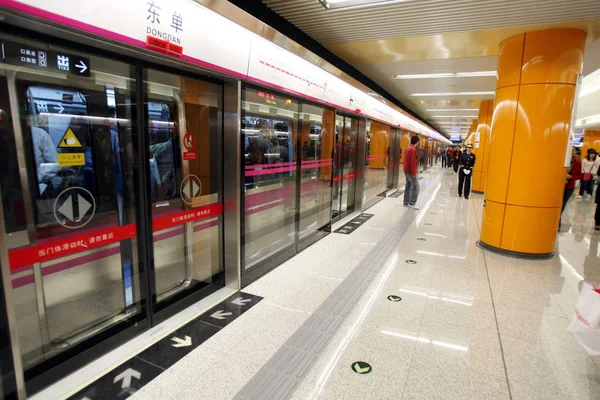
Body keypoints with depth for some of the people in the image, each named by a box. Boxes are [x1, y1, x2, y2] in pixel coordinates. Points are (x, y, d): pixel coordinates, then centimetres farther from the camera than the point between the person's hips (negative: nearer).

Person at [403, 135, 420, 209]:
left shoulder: (408, 148, 12)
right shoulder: (413, 149, -17)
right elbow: (413, 162, -22)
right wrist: (413, 173, -21)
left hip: (406, 171, 10)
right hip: (410, 172, -10)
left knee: (408, 186, 13)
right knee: (416, 187, -6)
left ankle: (406, 202, 16)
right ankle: (412, 203, -5)